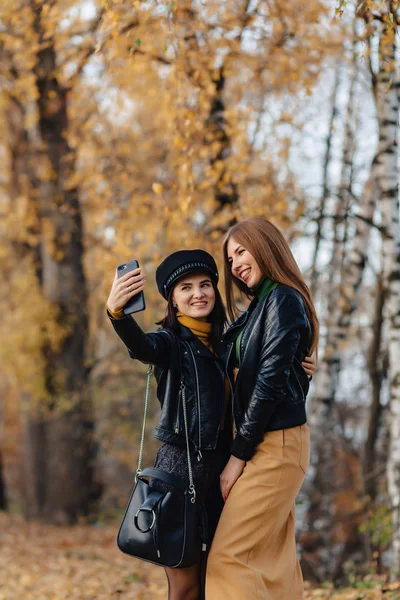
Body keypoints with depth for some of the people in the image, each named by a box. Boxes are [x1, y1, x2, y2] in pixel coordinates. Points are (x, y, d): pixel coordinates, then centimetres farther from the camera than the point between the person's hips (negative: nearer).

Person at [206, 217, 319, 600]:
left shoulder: (283, 300, -9)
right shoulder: (260, 305, 19)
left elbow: (269, 382, -15)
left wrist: (239, 454, -14)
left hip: (276, 445, -9)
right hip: (267, 443, 9)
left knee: (228, 558, -13)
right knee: (272, 563, 8)